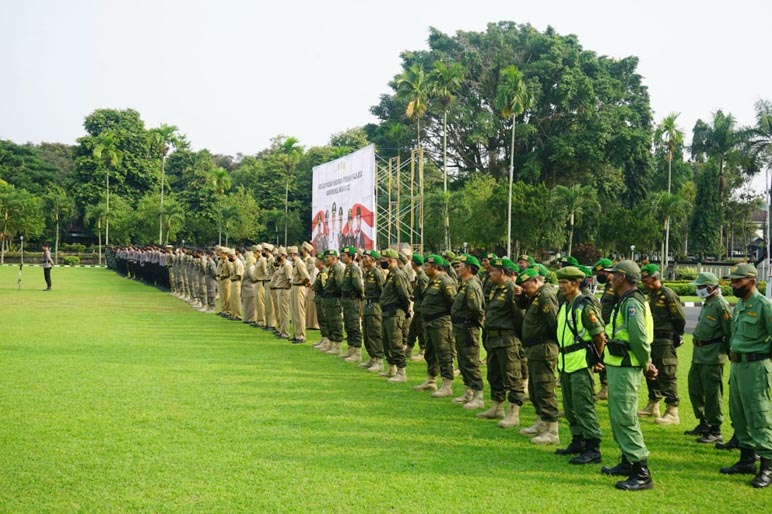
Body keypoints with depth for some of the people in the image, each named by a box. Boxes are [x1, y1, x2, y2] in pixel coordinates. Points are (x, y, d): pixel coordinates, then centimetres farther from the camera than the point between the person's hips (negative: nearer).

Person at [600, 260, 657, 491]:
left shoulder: (632, 302, -17)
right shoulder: (625, 301, 16)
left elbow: (639, 337, -26)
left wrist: (646, 364, -13)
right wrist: (646, 363, 12)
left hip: (625, 368, -11)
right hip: (618, 365, 11)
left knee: (624, 418, -10)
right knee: (619, 416, 19)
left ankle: (642, 474, -8)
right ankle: (628, 462, 30)